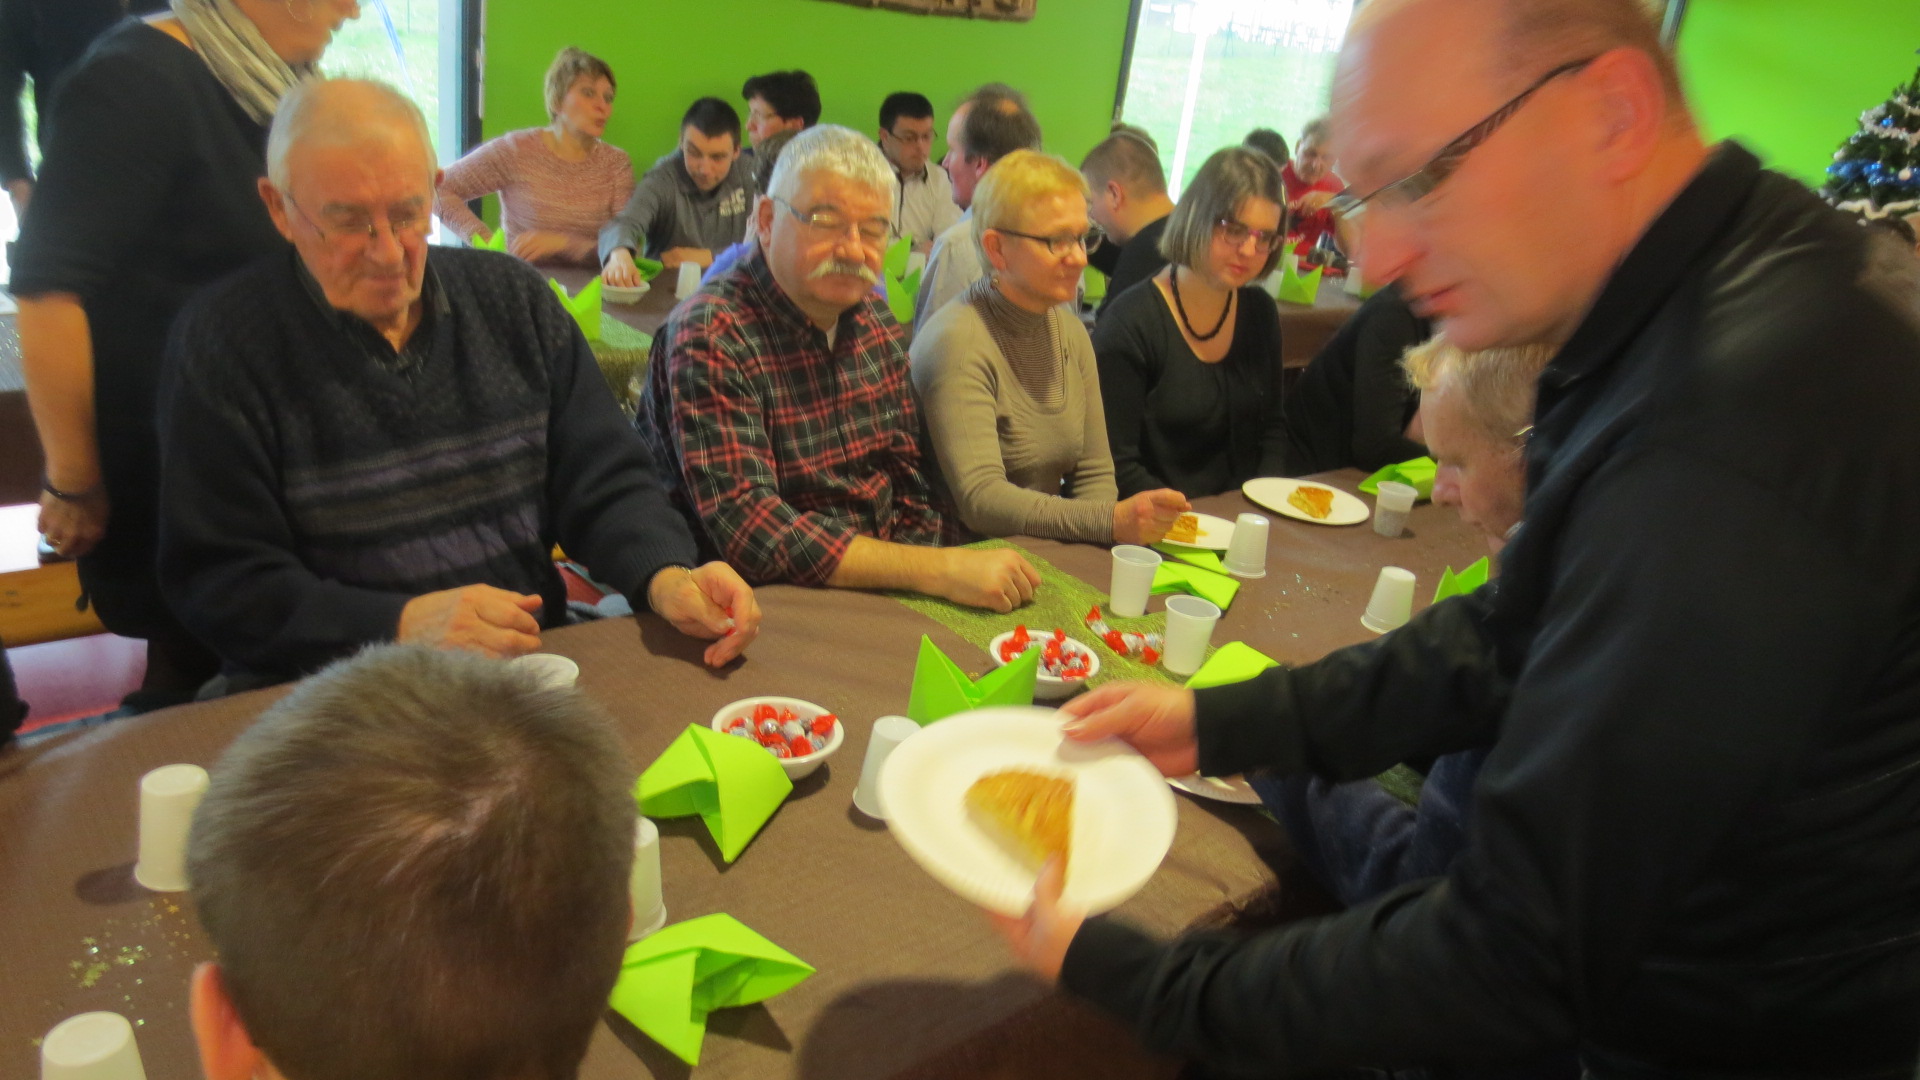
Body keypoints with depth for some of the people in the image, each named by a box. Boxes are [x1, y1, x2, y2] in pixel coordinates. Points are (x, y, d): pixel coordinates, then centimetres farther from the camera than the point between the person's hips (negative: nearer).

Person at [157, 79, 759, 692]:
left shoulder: (513, 298, 8)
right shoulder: (221, 342, -3)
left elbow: (603, 483, 6)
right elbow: (217, 581, -6)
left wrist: (665, 577, -15)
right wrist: (401, 625, -22)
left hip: (530, 668, 3)